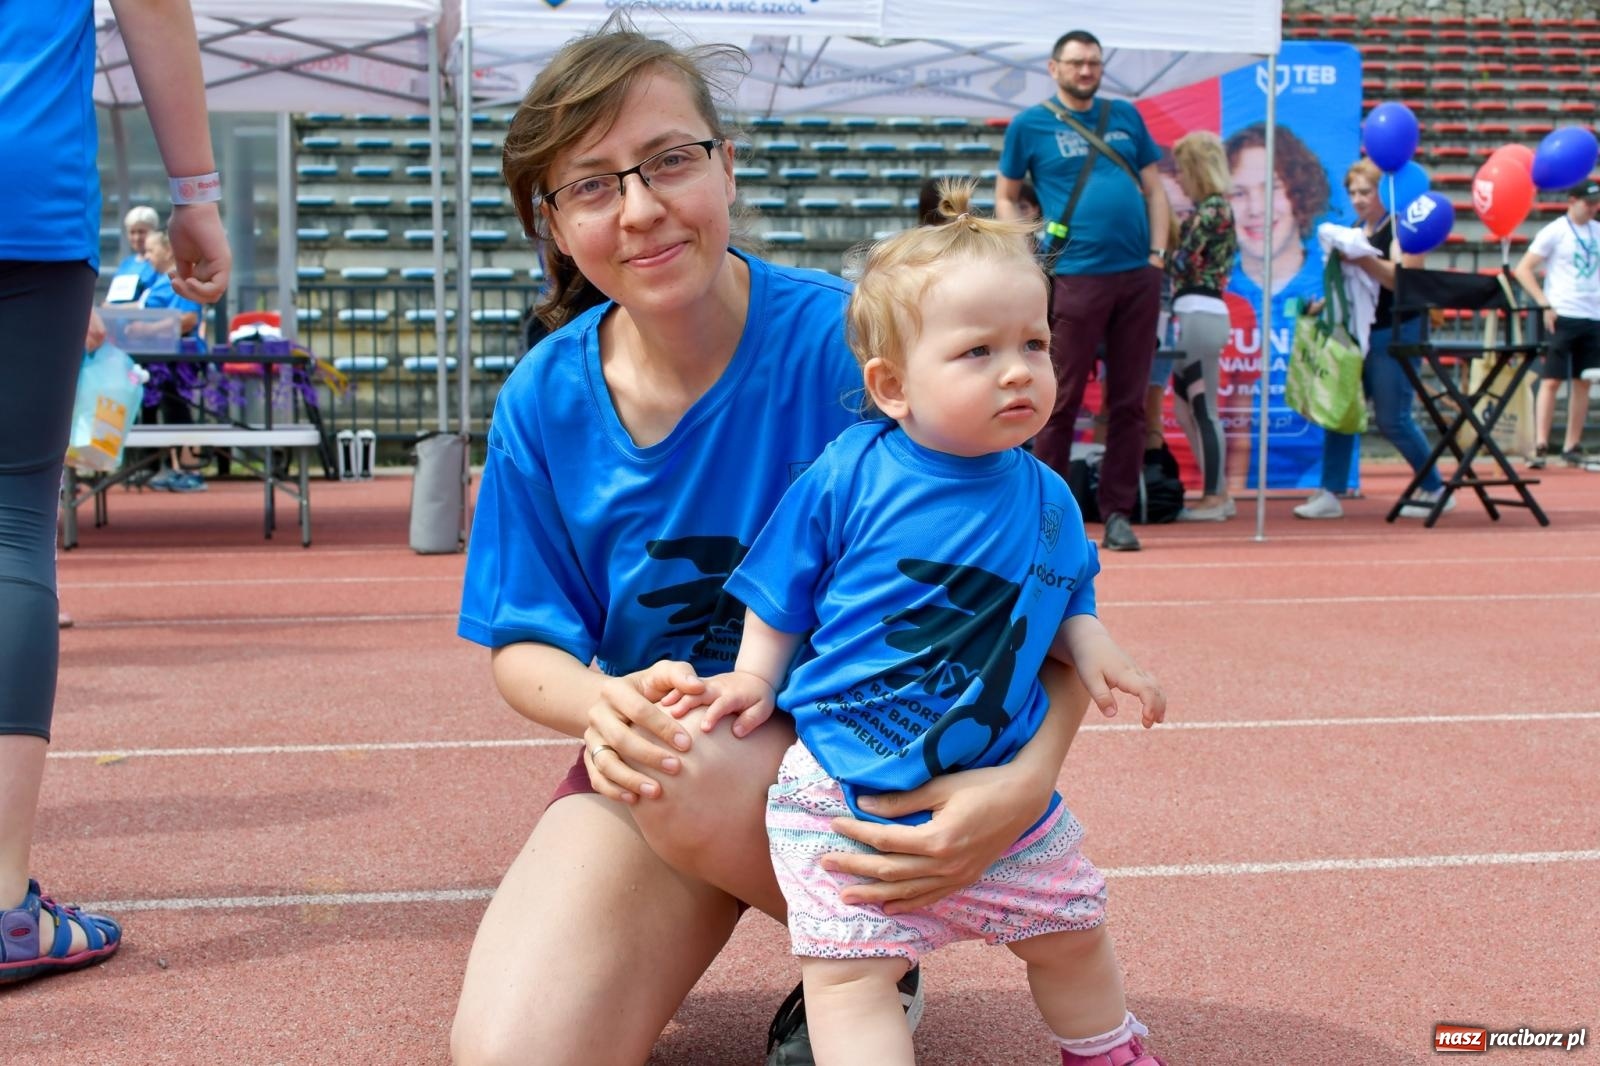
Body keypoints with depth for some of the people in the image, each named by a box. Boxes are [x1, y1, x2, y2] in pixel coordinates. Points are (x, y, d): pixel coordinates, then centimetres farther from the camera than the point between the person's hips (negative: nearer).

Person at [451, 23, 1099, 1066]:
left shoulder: (841, 338, -19)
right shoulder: (545, 400, -6)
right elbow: (522, 645, 1)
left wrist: (1028, 779, -39)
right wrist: (603, 701, -24)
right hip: (650, 764, 2)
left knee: (690, 769, -35)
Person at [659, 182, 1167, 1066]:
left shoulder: (1045, 499, -1)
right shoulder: (848, 476, -12)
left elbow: (1063, 597, 15)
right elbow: (784, 591, 1)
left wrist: (1090, 644, -3)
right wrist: (758, 675, -5)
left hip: (999, 782, 4)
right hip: (846, 786, -4)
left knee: (1071, 934, 20)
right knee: (850, 970, -9)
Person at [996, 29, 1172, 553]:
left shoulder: (1125, 116, 14)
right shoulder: (1029, 125, 4)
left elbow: (1153, 188, 17)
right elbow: (1006, 198, 9)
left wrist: (1157, 250, 5)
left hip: (1139, 275, 4)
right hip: (1076, 276, -4)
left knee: (1129, 401, 5)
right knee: (1062, 401, -1)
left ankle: (1117, 513, 12)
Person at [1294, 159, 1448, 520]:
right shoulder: (1356, 231, 14)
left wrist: (1363, 260, -32)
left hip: (1393, 335, -7)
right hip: (1356, 331, 7)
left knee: (1392, 420, -4)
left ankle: (1435, 489, 13)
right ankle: (1331, 493, 1)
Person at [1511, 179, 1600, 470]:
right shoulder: (1554, 232, -5)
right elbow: (1523, 269, -8)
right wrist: (1545, 305, -15)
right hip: (1561, 317, -6)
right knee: (1551, 380, -8)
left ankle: (1572, 446, 13)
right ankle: (1540, 446, -9)